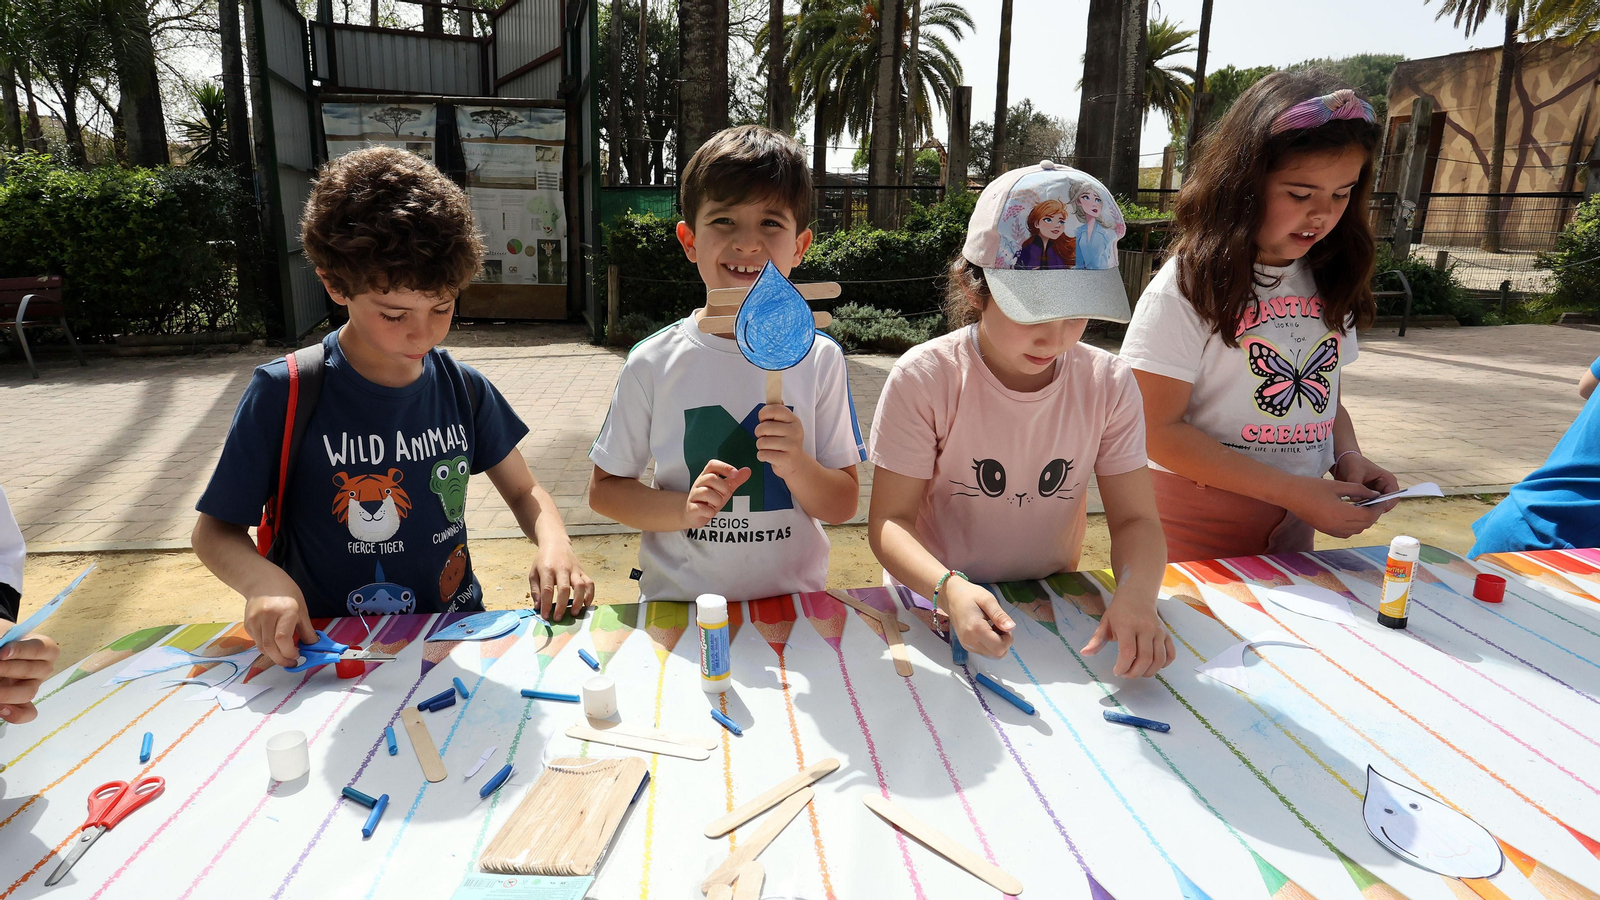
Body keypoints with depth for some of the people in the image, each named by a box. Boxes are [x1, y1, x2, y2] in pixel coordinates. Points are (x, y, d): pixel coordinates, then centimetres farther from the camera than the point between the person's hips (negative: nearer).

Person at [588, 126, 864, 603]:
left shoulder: (819, 359, -2)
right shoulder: (652, 363, -3)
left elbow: (843, 505, 3)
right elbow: (604, 489, 5)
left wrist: (797, 466, -17)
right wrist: (683, 509, -13)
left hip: (791, 605, 1)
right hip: (677, 605, -1)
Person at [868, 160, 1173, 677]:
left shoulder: (1110, 384, -4)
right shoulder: (923, 378, -14)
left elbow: (1134, 518, -2)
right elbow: (889, 521, -14)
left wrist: (1136, 594, -24)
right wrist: (948, 588, -34)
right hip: (935, 608, -3)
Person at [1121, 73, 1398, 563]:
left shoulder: (1330, 283, 5)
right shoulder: (1189, 284, -15)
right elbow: (1156, 429, -18)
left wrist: (1349, 458, -4)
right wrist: (1292, 490, -19)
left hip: (1292, 525, 6)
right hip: (1196, 528, -6)